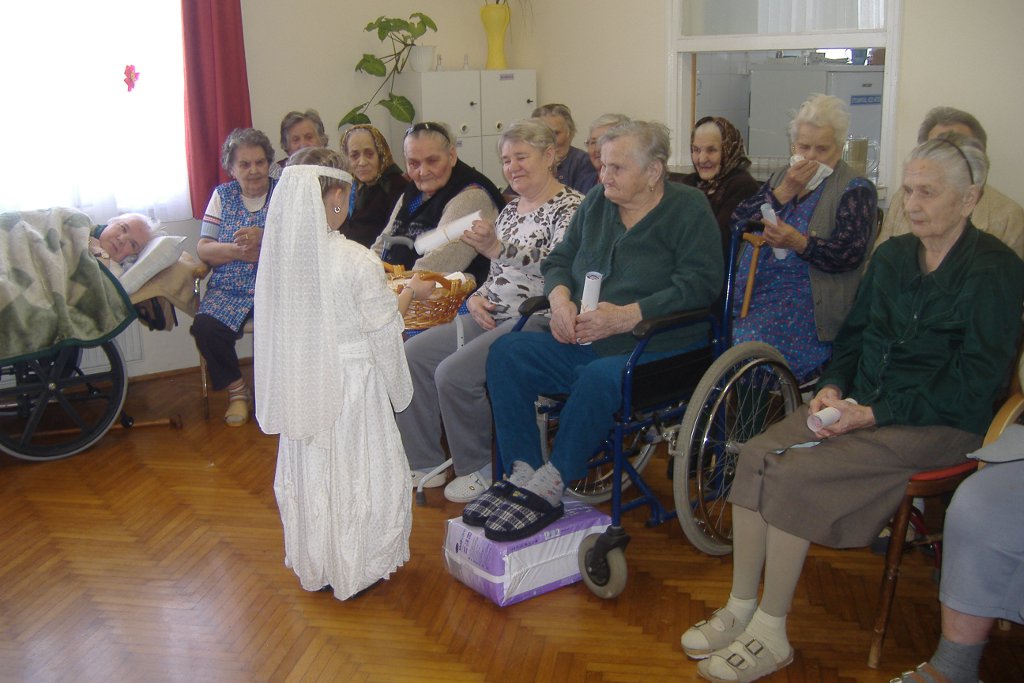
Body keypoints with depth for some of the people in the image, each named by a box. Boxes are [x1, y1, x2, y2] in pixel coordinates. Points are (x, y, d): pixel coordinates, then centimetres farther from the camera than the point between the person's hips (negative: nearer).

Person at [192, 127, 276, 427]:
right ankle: (236, 390, 0)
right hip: (230, 289, 2)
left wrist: (264, 238, -23)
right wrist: (236, 251, -16)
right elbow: (203, 249, 4)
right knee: (206, 328, -26)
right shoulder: (222, 195, 13)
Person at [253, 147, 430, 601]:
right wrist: (398, 388, 2)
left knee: (306, 471, 17)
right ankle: (358, 569, 21)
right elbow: (382, 333, -12)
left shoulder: (277, 257, -5)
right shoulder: (357, 262, -19)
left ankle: (312, 567, 32)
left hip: (298, 387, 5)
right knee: (356, 472, 9)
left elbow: (273, 329, 3)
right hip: (351, 384, -5)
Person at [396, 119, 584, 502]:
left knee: (455, 373, -25)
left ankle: (481, 468, -2)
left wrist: (498, 249, -28)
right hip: (493, 315, 9)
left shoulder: (571, 208, -9)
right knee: (414, 353, -2)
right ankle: (423, 462, 6)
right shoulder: (511, 209, 18)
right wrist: (478, 296, 2)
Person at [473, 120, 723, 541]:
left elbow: (700, 284, -14)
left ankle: (549, 486, -22)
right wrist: (560, 298, -5)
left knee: (599, 377, -37)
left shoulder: (688, 209, -3)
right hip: (584, 344, 6)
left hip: (658, 349, -6)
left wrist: (626, 316, -23)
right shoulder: (596, 203, 15)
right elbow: (559, 259, 19)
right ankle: (522, 473, -16)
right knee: (507, 353, -14)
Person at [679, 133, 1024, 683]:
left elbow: (972, 386, -15)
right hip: (863, 405, 7)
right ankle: (740, 610, -7)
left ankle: (771, 636, -11)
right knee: (756, 454, -16)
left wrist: (873, 414, -20)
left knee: (794, 472, -25)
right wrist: (834, 387, -2)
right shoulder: (893, 254, 11)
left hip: (939, 425, -7)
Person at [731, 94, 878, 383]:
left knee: (748, 342, -30)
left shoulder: (856, 190, 2)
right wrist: (784, 191, -3)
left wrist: (799, 242, -27)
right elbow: (738, 221, 6)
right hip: (758, 290, 6)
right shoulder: (782, 178, 20)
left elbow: (849, 254, -11)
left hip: (809, 300, -6)